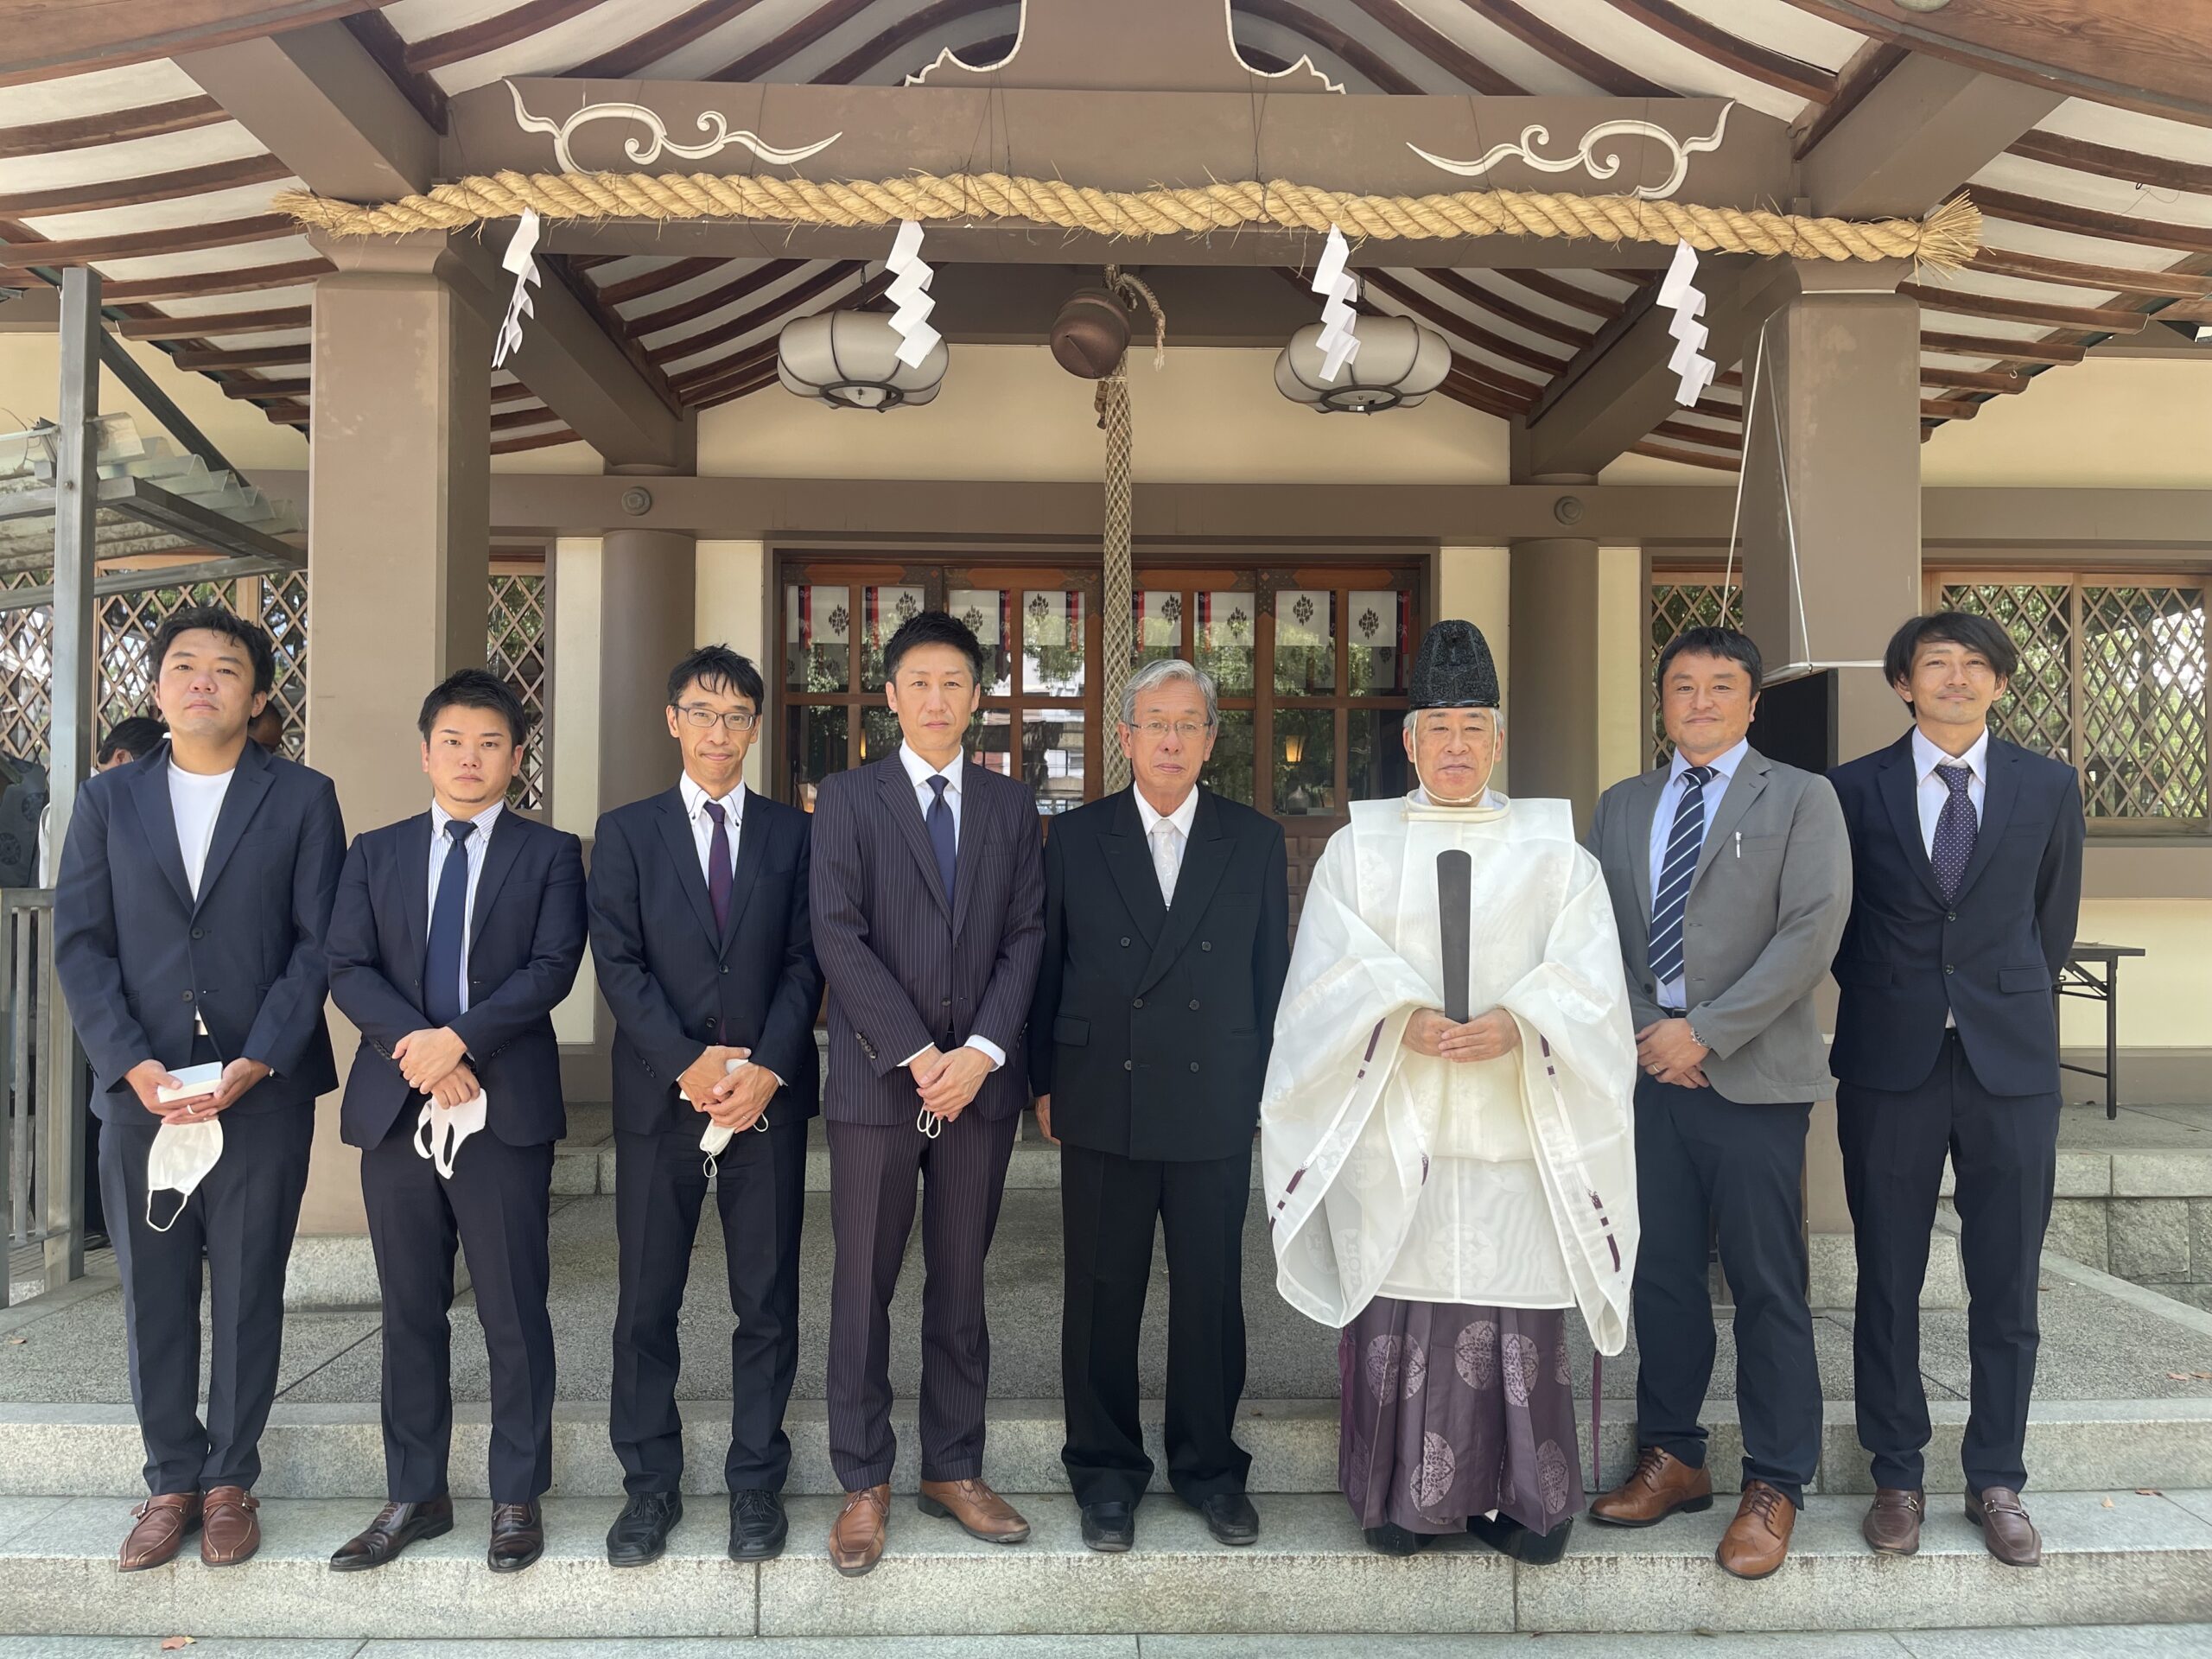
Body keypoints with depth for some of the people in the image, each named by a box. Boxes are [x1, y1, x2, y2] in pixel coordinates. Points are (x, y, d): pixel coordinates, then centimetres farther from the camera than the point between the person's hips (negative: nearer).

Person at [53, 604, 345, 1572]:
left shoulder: (302, 799, 2)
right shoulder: (108, 801, 9)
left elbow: (319, 943, -4)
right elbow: (79, 944, 3)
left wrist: (255, 1063, -14)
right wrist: (133, 1064, -10)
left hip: (262, 1093, -2)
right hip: (140, 1093, 2)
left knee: (248, 1295, 7)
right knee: (154, 1297, 10)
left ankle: (230, 1481, 22)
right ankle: (171, 1480, 25)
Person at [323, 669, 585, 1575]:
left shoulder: (550, 853, 5)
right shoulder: (376, 852, 13)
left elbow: (551, 967, -7)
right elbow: (347, 967, 2)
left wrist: (459, 1039, -18)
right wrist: (415, 1044, -13)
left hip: (507, 1111, -3)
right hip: (397, 1108, 3)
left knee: (515, 1312, 3)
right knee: (410, 1311, 11)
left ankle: (517, 1497, 16)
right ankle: (415, 1495, 24)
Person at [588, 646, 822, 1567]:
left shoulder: (792, 832, 8)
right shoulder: (626, 831, 7)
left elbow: (805, 960, 2)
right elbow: (619, 963, -2)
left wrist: (768, 1067, -12)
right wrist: (687, 1063, -13)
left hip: (770, 1092, 0)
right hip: (660, 1093, 0)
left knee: (768, 1298, 5)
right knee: (647, 1299, 6)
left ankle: (756, 1481, 18)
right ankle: (650, 1484, 20)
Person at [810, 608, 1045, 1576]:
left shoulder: (1010, 806, 10)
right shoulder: (847, 798, 2)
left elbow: (1025, 937, 4)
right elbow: (838, 936, -7)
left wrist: (981, 1052, -9)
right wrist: (918, 1056, -13)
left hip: (979, 1080, 3)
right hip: (876, 1079, -2)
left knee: (961, 1283, 11)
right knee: (864, 1287, 4)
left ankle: (953, 1470, 24)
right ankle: (864, 1485, 17)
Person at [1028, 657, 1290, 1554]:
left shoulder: (1256, 842, 5)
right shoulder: (1075, 838, 4)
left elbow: (1272, 975, 7)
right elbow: (1046, 967, 6)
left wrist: (1266, 1091, 5)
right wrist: (1043, 1083, 4)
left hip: (1216, 1110, 1)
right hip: (1102, 1109, 0)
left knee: (1212, 1295, 9)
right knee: (1101, 1295, 8)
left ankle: (1209, 1466, 28)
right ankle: (1106, 1471, 25)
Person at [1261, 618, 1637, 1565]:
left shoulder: (1555, 851, 10)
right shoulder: (1358, 848, 9)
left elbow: (1587, 977, 0)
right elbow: (1336, 971, -1)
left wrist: (1517, 1022, -18)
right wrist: (1405, 1018, -19)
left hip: (1516, 1126, 0)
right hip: (1394, 1125, 0)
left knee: (1517, 1310, 1)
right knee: (1400, 1305, 1)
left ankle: (1524, 1504, 14)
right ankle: (1406, 1499, 14)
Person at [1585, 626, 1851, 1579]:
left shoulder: (1801, 800, 1)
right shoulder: (1620, 807, 15)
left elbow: (1812, 930, -9)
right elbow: (1597, 931, 11)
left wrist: (1705, 1032, -13)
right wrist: (1643, 1031, -4)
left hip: (1751, 1076, -4)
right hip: (1649, 1072, 4)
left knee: (1767, 1289, 2)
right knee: (1659, 1277, 11)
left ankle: (1774, 1487, 16)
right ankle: (1671, 1458, 26)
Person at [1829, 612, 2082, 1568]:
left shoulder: (2049, 788, 6)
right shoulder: (1853, 789, 2)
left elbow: (2054, 917, 14)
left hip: (2012, 1061, 1)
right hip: (1889, 1064, -1)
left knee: (2007, 1289, 6)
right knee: (1887, 1285, 6)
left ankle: (1996, 1482, 22)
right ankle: (1897, 1477, 20)